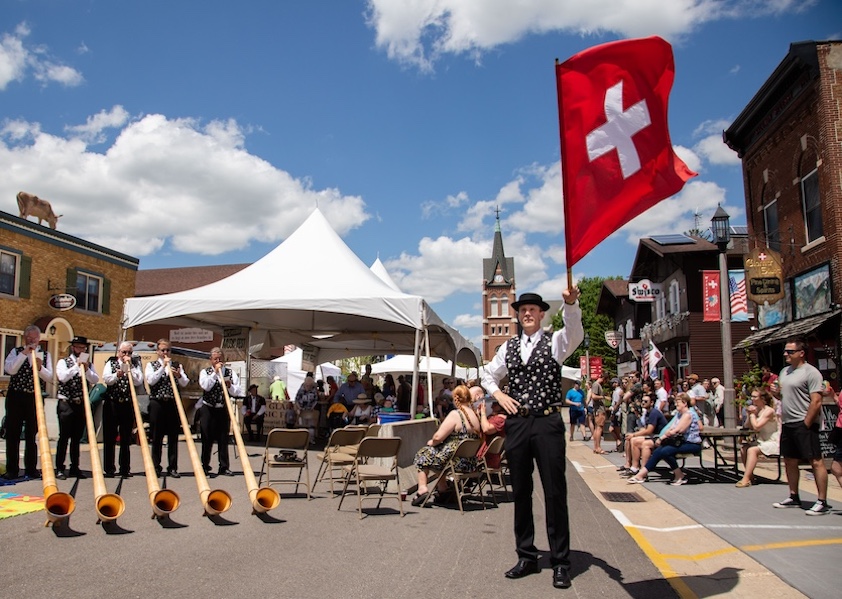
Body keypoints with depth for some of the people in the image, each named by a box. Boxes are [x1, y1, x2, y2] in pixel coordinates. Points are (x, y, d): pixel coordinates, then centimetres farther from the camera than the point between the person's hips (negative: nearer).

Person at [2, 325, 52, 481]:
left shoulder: (45, 355, 8)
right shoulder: (16, 351, 6)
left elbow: (49, 377, 0)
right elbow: (9, 369, -11)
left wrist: (40, 367, -18)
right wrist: (24, 354, -16)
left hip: (35, 398, 0)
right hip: (15, 397, 0)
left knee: (31, 434, 5)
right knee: (12, 434, 2)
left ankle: (31, 469, 13)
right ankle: (12, 469, 10)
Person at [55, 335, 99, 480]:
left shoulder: (88, 364, 13)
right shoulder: (63, 362, 3)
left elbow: (95, 380, -1)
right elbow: (62, 377, -15)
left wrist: (86, 369, -14)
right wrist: (76, 366, -15)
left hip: (82, 404, 4)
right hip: (66, 404, -4)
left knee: (77, 438, 9)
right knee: (64, 436, -4)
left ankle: (75, 467, 16)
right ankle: (59, 468, 2)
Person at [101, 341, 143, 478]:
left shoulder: (135, 365, 8)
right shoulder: (111, 363, 8)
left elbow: (139, 381, -7)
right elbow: (106, 379, -8)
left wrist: (130, 367, -11)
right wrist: (117, 375, -26)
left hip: (128, 405, 0)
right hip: (111, 404, 0)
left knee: (126, 439, 4)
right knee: (109, 437, 3)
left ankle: (125, 469, 10)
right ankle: (109, 468, 11)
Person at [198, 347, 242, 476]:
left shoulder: (231, 373, 7)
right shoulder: (205, 372, 3)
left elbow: (237, 392, 0)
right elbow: (205, 386, -16)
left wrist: (230, 386, -19)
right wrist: (215, 372, -17)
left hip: (224, 409, 1)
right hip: (208, 409, -1)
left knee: (223, 439, 2)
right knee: (207, 439, 4)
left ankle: (224, 467, 7)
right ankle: (205, 465, 16)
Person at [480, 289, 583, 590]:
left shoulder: (555, 342, 1)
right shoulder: (508, 347, 12)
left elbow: (575, 332, -23)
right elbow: (488, 374, 25)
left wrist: (571, 304, -43)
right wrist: (498, 394, 4)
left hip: (548, 423, -4)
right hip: (516, 424, 4)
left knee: (555, 493, 0)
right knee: (520, 492, 11)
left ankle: (560, 562, 12)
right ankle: (526, 556, 25)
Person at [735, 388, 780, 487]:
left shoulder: (769, 411, -16)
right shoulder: (756, 409, 8)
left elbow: (756, 427, -24)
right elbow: (747, 426, 6)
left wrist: (752, 414, -12)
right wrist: (750, 414, -6)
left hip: (773, 443, -8)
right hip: (761, 441, 8)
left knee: (752, 450, -28)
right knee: (743, 449, -10)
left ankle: (746, 479, -28)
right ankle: (750, 476, -1)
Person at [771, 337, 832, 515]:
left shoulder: (811, 372, -11)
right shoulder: (784, 371, 15)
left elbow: (816, 401, -16)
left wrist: (805, 424, -17)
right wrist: (776, 392, 2)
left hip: (804, 424, -9)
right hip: (787, 424, 9)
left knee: (816, 461, -6)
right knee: (790, 461, 14)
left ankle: (822, 502, -2)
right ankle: (794, 497, 26)